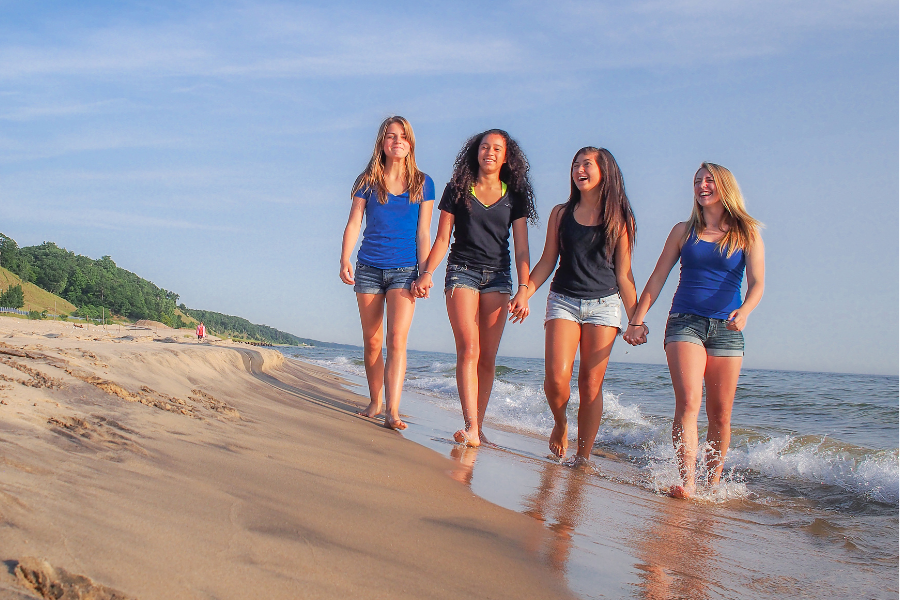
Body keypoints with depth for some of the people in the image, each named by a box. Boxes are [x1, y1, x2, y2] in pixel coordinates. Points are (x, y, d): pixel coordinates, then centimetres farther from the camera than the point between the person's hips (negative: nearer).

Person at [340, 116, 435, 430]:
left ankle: (392, 411, -18)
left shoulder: (422, 183, 6)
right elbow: (353, 224, 4)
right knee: (371, 340, 7)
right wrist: (344, 261, -8)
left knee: (397, 339, -14)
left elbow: (423, 231, 4)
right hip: (369, 268, 2)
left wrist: (425, 273, -2)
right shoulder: (367, 181, 6)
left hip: (404, 269, -1)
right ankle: (375, 402, 22)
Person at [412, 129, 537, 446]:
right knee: (469, 350, -16)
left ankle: (478, 428, 4)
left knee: (488, 358, -1)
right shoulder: (458, 190, 8)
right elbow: (442, 239, 8)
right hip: (462, 272, -2)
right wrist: (427, 273, -4)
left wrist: (523, 289, -2)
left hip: (498, 277, 2)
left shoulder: (514, 197, 10)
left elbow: (521, 248, 7)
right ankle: (470, 427, -22)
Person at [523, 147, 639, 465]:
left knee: (591, 383, -3)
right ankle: (560, 423, 16)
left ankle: (583, 456, 6)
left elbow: (623, 274, 7)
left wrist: (635, 319, 3)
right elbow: (547, 262, 11)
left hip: (604, 305, -1)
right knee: (556, 376, -15)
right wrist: (525, 294, -2)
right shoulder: (561, 213, 10)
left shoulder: (620, 219, 6)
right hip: (563, 301, 1)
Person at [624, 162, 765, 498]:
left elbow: (757, 282, -3)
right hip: (684, 322, 0)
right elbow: (658, 278, 13)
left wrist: (745, 311, -24)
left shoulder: (747, 234, 8)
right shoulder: (684, 231, 12)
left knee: (720, 415, 3)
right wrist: (637, 320, 6)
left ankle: (713, 483, 16)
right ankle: (687, 482, -22)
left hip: (726, 328, 0)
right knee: (688, 402, -18)